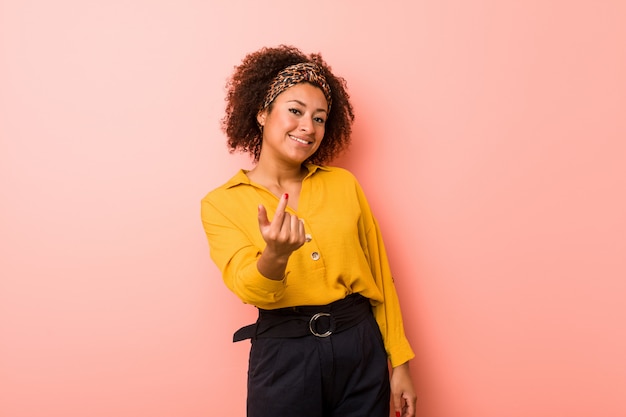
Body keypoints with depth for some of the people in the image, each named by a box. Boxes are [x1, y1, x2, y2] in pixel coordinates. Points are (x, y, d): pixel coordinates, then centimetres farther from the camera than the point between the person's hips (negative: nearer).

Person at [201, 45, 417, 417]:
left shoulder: (343, 183, 4)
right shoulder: (221, 204, -2)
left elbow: (380, 275, 7)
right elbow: (249, 289, -15)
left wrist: (399, 362, 5)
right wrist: (275, 255, -36)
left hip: (362, 349, 3)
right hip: (283, 356, -2)